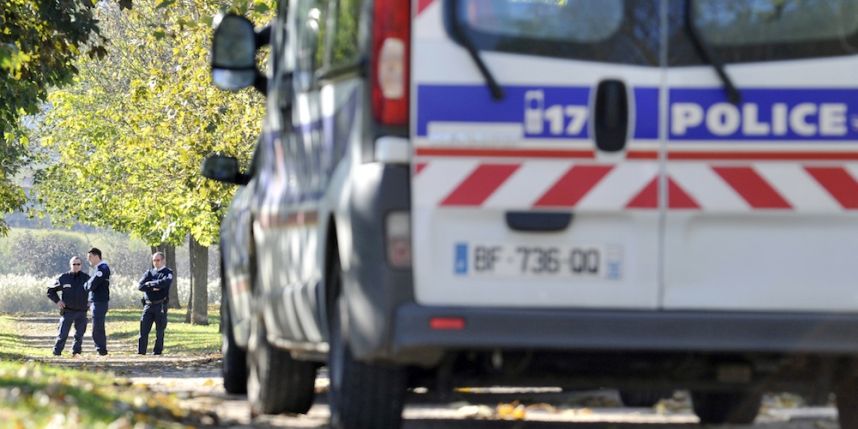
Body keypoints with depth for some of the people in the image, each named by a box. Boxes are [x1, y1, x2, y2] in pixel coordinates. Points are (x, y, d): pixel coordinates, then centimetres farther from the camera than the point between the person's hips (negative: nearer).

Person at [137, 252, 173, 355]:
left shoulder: (167, 273, 6)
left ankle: (157, 351, 6)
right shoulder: (149, 273, 16)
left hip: (160, 305, -3)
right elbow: (140, 286, 2)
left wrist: (150, 284, -7)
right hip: (148, 305, 3)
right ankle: (141, 351, -1)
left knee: (159, 330, 0)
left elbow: (165, 282, -16)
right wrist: (153, 288, -12)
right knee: (144, 329, -3)